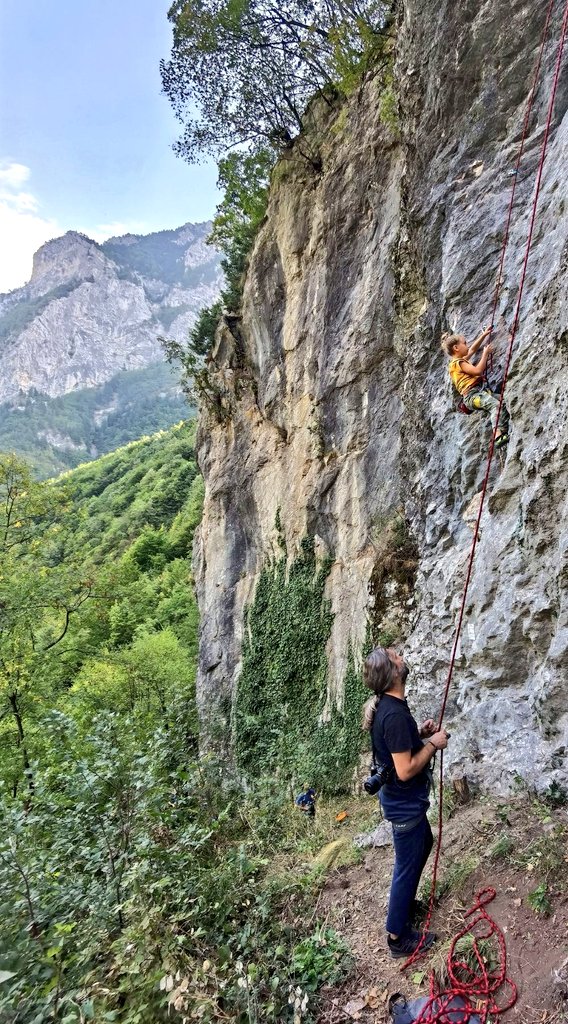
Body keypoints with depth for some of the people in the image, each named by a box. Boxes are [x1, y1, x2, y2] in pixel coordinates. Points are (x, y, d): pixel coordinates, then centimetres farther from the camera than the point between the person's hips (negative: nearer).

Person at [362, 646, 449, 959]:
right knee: (407, 866, 8)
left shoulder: (387, 706, -2)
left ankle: (406, 903, 47)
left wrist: (420, 733, 1)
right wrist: (433, 744, -20)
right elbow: (405, 770, -30)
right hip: (404, 802, -10)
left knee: (424, 843, 29)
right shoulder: (395, 714, -33)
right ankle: (398, 936, 27)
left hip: (404, 797, 10)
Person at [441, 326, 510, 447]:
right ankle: (498, 436, -47)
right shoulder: (457, 363, -4)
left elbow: (473, 349, 40)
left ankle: (504, 432, -17)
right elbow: (477, 370, -12)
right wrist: (486, 353, -2)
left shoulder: (461, 360, 26)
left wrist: (484, 335, 36)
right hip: (472, 395, -10)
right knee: (496, 405, -34)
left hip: (482, 391, 10)